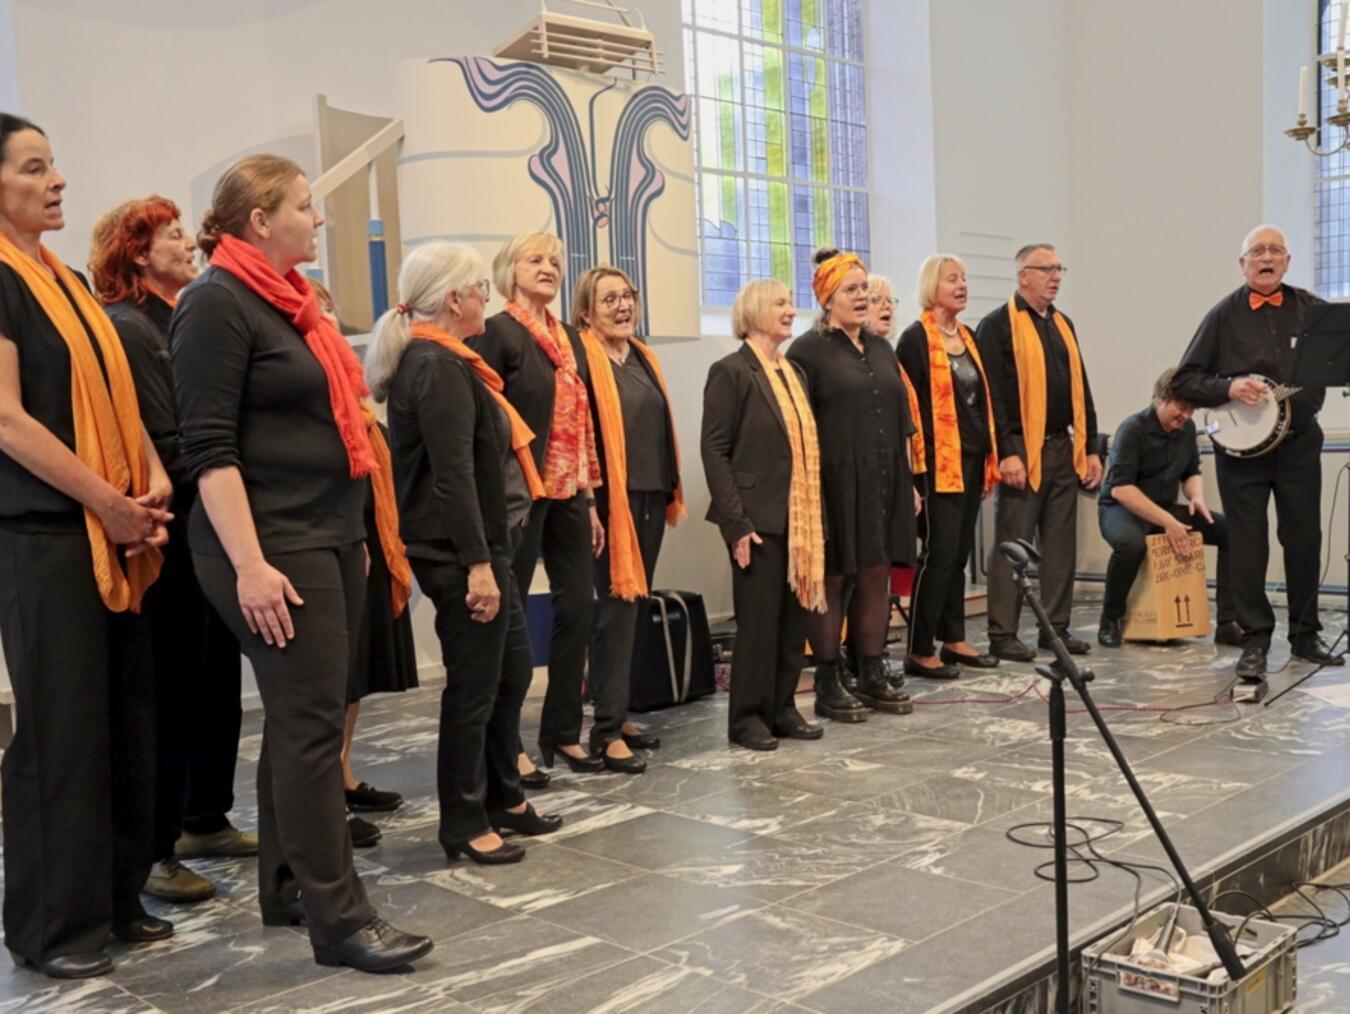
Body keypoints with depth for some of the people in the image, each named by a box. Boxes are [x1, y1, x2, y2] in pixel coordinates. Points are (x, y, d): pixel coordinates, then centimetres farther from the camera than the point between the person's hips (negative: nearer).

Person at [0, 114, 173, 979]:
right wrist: (109, 502, -13)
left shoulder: (70, 280, 16)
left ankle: (116, 896, 22)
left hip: (114, 533, 8)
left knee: (128, 713, 9)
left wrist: (153, 482, 1)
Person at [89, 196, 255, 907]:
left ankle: (204, 820, 27)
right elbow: (161, 442, -19)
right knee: (171, 693, -2)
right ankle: (151, 850, 8)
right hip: (175, 536, -9)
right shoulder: (128, 328, -12)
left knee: (216, 682, 14)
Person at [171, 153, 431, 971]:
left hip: (332, 535, 9)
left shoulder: (291, 299, 17)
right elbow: (209, 447, -18)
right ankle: (338, 916, -1)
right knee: (312, 722, -8)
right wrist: (249, 563, -24)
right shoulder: (218, 303, -11)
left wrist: (354, 533, 21)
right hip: (274, 544, -9)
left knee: (306, 718, 13)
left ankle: (288, 887, 23)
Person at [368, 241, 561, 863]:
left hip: (481, 546, 11)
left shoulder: (435, 362, 16)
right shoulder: (439, 368, -16)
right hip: (462, 553, -11)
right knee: (475, 686, -1)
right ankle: (464, 823, 12)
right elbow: (452, 476, -23)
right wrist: (477, 564, -25)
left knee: (513, 669, 18)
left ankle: (503, 798, 31)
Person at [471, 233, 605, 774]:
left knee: (577, 609, 8)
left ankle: (563, 732, 20)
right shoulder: (497, 333, -7)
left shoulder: (569, 337, 16)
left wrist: (590, 499, 14)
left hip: (569, 495, 7)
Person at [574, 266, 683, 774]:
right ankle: (606, 731, 0)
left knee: (636, 608, 12)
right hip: (611, 499, -8)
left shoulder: (643, 358, 15)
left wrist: (671, 490, 14)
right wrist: (587, 503, -19)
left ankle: (619, 715, 22)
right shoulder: (583, 360, -9)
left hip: (650, 497, 8)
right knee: (617, 609, -7)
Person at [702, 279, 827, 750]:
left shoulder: (795, 372, 15)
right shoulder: (731, 372, -8)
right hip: (760, 518, -7)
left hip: (801, 518, 7)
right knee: (758, 618, 0)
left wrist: (817, 514, 11)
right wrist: (737, 524, -18)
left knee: (796, 615, 10)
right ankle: (747, 717, 11)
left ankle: (782, 708, 21)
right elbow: (714, 450, -13)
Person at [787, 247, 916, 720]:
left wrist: (907, 481, 16)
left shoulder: (880, 348, 15)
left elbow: (899, 419, 18)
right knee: (833, 580, 1)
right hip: (835, 485, -6)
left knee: (876, 577, 10)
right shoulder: (809, 351, -5)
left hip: (882, 484, 6)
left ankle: (873, 676, 20)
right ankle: (828, 685, 11)